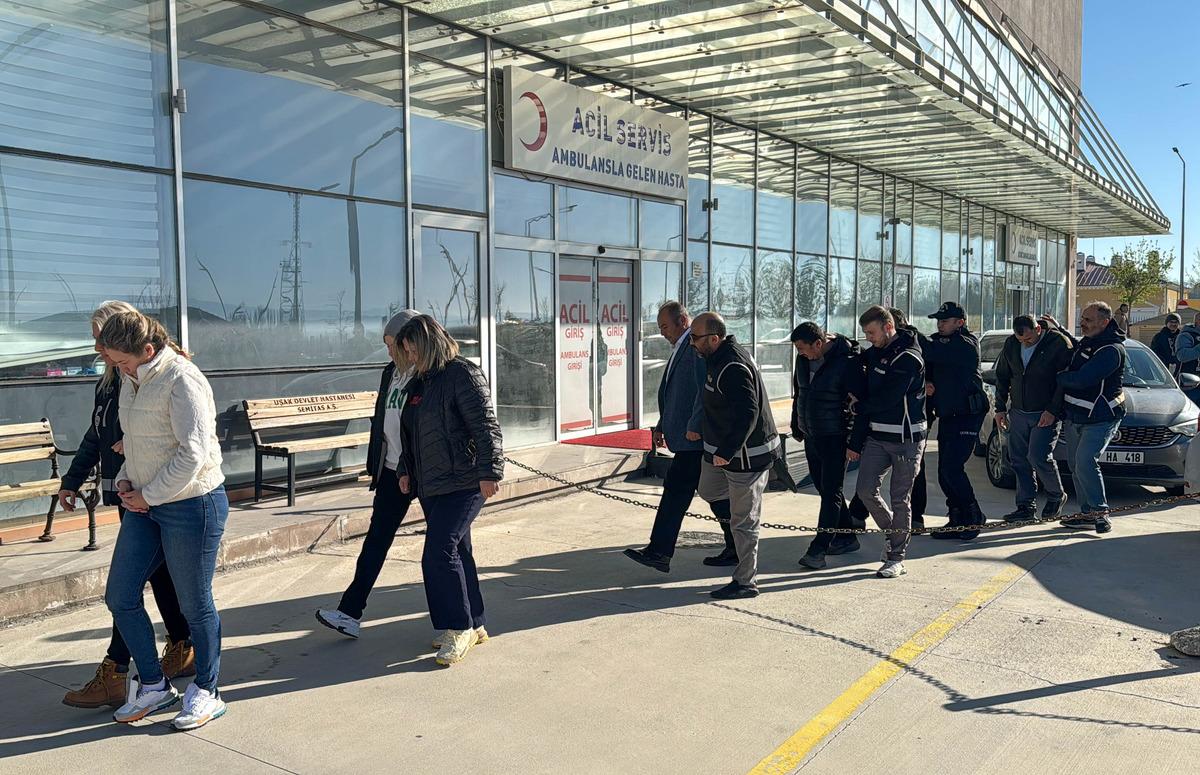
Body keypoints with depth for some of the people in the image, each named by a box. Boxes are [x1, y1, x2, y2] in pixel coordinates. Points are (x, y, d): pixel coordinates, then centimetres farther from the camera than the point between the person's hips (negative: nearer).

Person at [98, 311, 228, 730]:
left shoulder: (181, 380, -18)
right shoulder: (132, 380, 9)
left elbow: (193, 452, -23)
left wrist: (149, 495, -15)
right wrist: (125, 479, 6)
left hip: (192, 505, -9)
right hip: (145, 506, 9)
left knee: (195, 604, 4)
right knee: (120, 596, 10)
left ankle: (206, 693, 23)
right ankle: (154, 686, 27)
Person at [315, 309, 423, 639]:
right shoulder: (390, 374, 8)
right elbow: (380, 422, 16)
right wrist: (375, 467, 15)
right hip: (392, 472, 7)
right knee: (375, 541, 8)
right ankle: (350, 613, 13)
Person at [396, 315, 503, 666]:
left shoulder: (464, 375, -12)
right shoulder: (420, 381, 16)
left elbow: (486, 426, -18)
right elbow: (410, 432, 26)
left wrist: (489, 472, -22)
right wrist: (406, 469, 24)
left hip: (462, 484, -9)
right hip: (431, 485, 9)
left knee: (439, 554, -13)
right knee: (457, 551, 13)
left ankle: (459, 628, 0)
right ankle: (473, 624, 23)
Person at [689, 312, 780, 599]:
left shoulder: (733, 369, -26)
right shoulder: (719, 358, 7)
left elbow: (747, 414, -31)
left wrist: (726, 452, -31)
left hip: (745, 454, -10)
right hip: (721, 447, 10)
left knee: (743, 521, 1)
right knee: (708, 492, 26)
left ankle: (745, 582, 12)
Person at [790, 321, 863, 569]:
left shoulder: (847, 362, -18)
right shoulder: (804, 359, 4)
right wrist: (796, 426, 20)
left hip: (835, 436, -8)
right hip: (811, 435, 8)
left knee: (830, 493, -6)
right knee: (824, 489, 15)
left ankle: (818, 550, -7)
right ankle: (847, 538, 29)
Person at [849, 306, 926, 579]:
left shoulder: (908, 359, -14)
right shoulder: (874, 354, 10)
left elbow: (887, 399, -20)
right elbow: (866, 397, 11)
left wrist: (858, 407, -1)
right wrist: (856, 442, 10)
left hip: (906, 438, -7)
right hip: (876, 436, 7)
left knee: (900, 498, 1)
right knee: (866, 490, 0)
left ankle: (896, 558, 10)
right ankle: (893, 533, 25)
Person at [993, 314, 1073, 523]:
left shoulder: (1059, 343, -12)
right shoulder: (1010, 344, 5)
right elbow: (1002, 377, 15)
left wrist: (1052, 411, -16)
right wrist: (1000, 408, 12)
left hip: (1046, 414, -6)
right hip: (1018, 412, 6)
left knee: (1038, 457, -13)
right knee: (1019, 459, 5)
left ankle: (1056, 496, 13)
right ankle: (1026, 506, 14)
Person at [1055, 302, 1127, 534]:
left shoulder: (1111, 350, -18)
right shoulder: (1085, 343, 11)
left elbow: (1081, 379, -26)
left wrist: (1058, 376, -9)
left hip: (1100, 419, -9)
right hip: (1074, 417, 9)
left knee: (1085, 462, -20)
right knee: (1076, 465, 10)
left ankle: (1100, 512, -9)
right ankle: (1088, 514, 18)